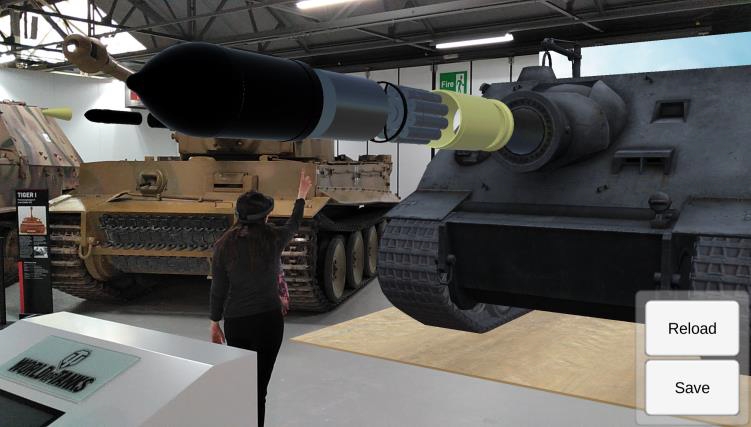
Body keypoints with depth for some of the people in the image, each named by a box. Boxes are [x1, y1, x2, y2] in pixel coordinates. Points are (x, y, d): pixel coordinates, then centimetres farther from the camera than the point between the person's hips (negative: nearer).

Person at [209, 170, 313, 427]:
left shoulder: (224, 245, -7)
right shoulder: (273, 238, -7)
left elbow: (218, 289, -3)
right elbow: (294, 225, 15)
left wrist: (215, 323, 11)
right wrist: (302, 196, 31)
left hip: (236, 322, 1)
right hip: (269, 319, -1)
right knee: (258, 387, 4)